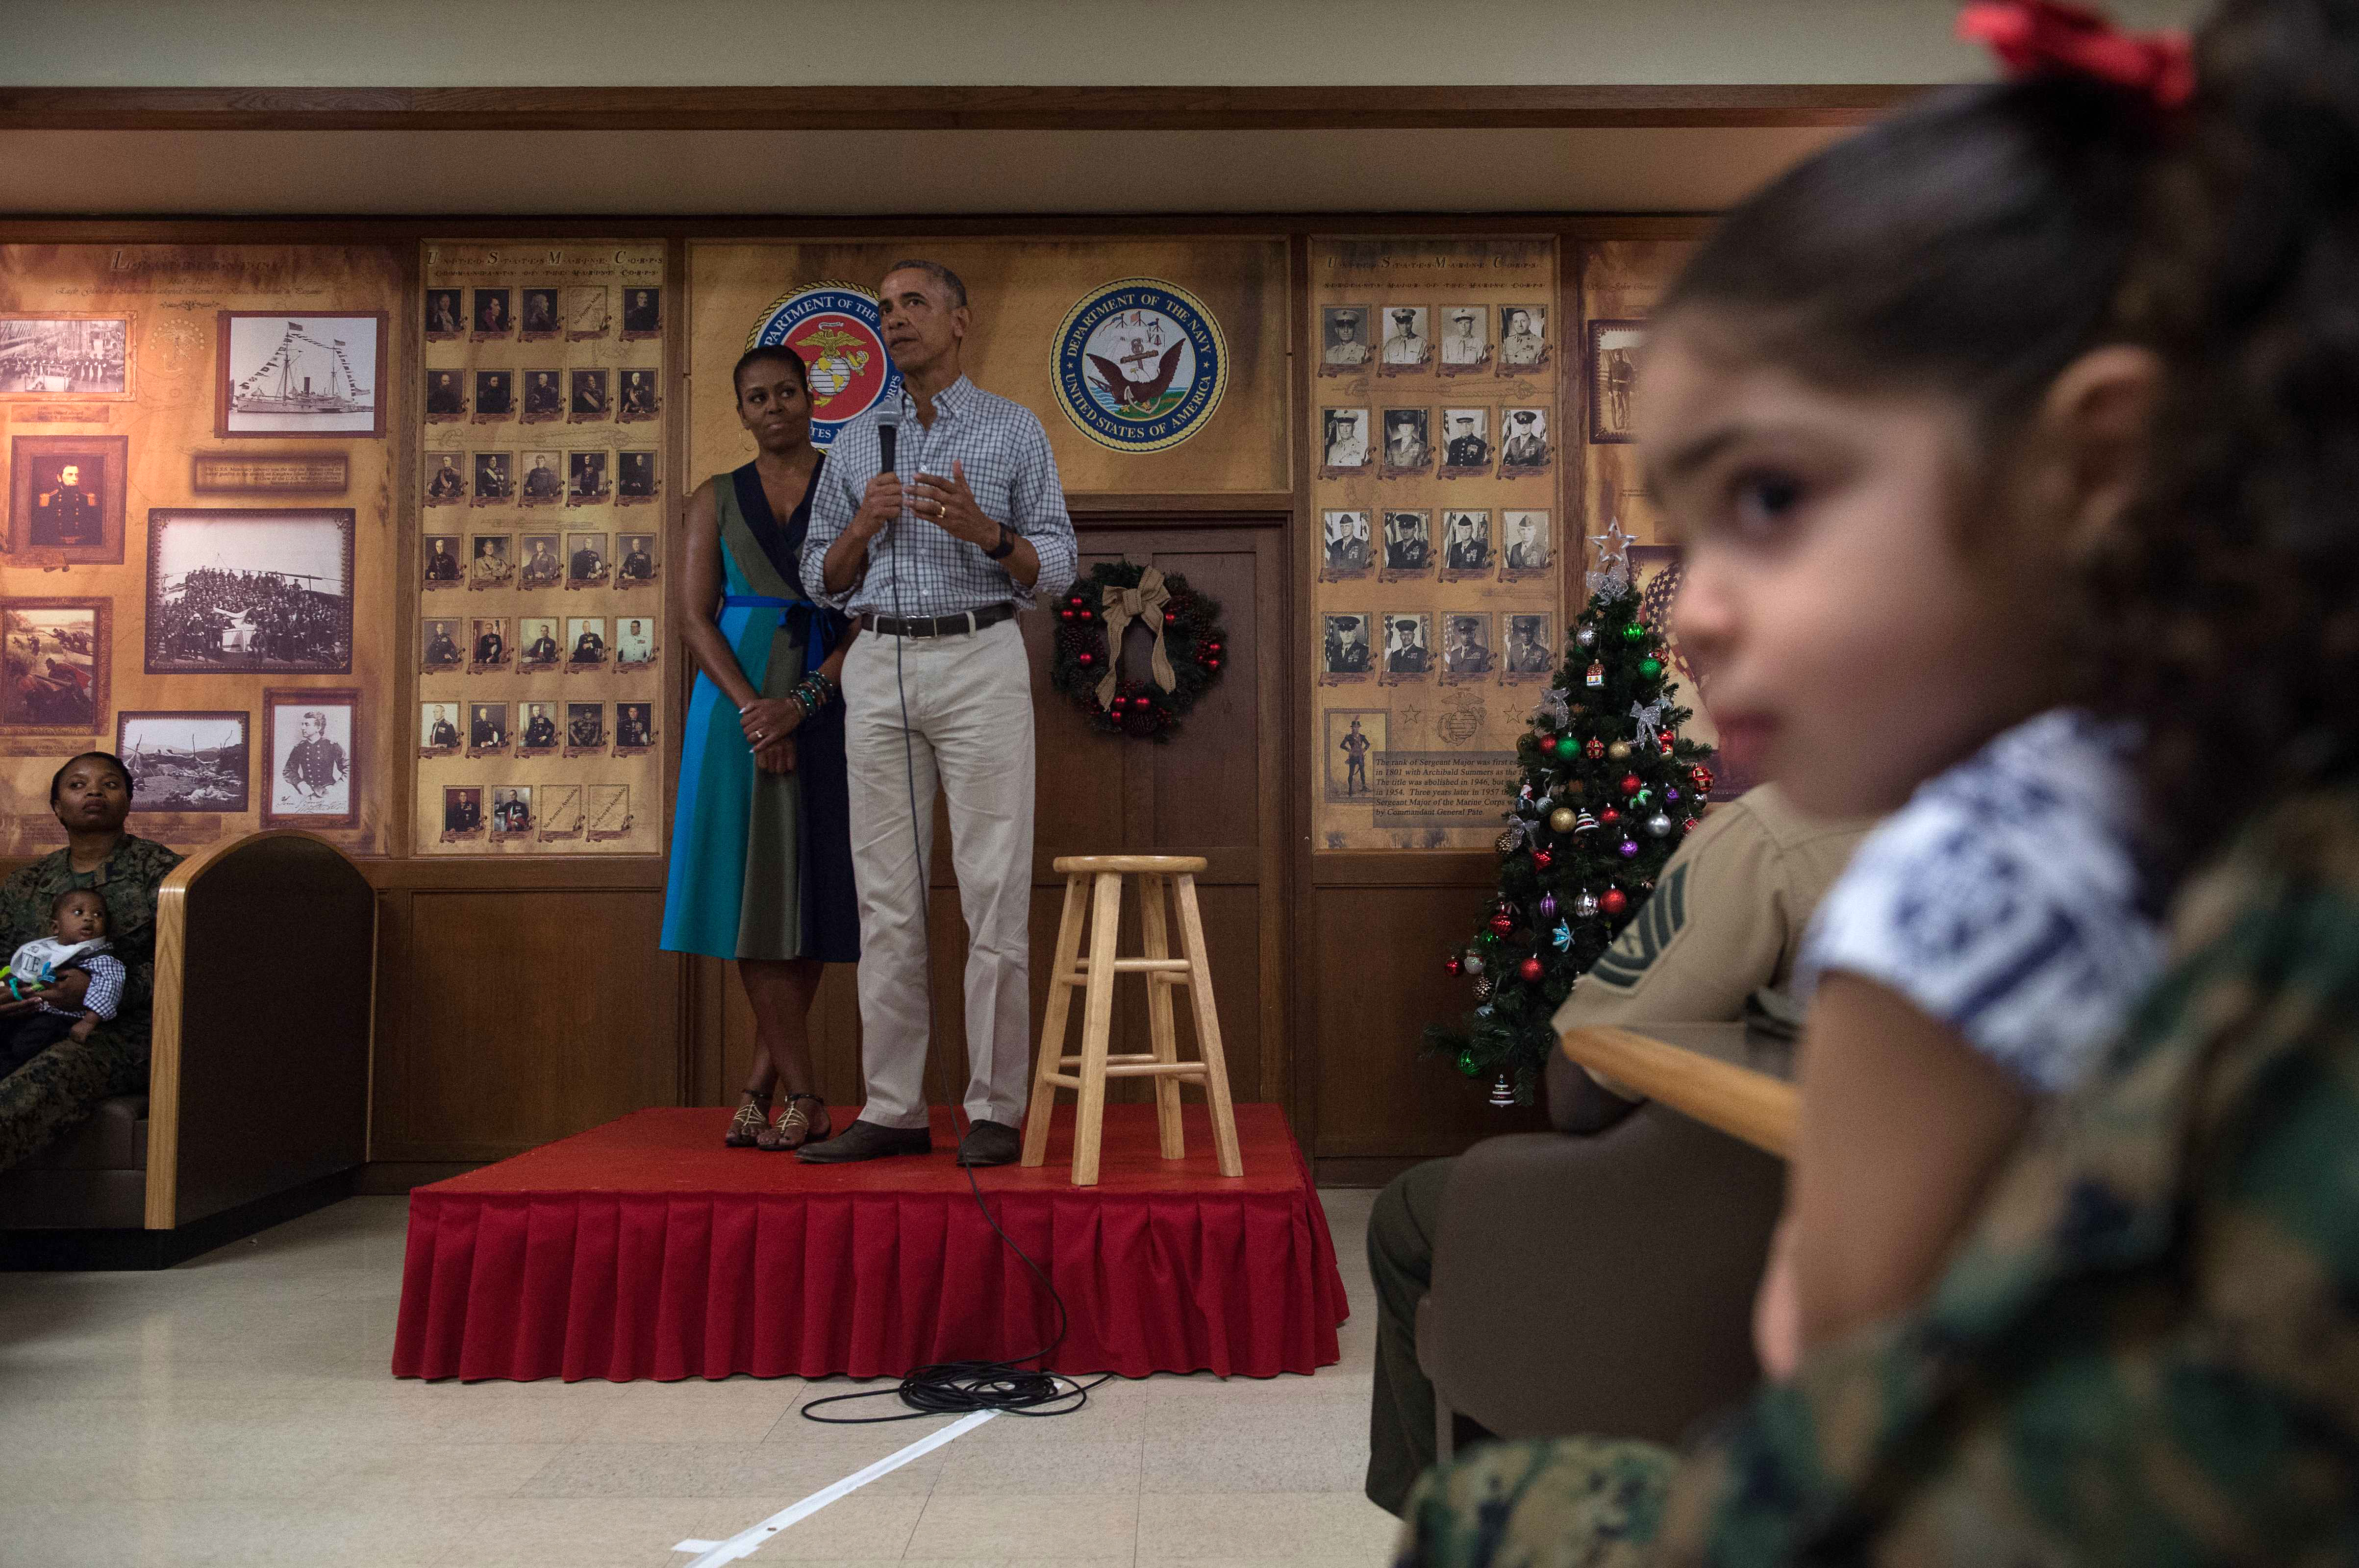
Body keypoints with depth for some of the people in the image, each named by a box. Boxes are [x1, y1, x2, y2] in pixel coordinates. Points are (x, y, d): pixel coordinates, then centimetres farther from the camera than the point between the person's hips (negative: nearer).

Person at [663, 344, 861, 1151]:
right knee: (756, 881, -6)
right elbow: (694, 613, 2)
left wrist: (803, 700, -15)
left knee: (812, 884, -1)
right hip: (741, 697, 1)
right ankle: (805, 1096, -1)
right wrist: (752, 707, -14)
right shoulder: (716, 499, 11)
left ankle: (763, 1084, 10)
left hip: (829, 697, -1)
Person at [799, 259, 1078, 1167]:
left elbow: (1056, 568, 3)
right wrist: (864, 526, -4)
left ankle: (996, 1109, 1)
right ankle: (893, 1109, 8)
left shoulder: (1014, 431, 8)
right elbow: (822, 580, 16)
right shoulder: (856, 443, 17)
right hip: (878, 667, 3)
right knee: (887, 895, 3)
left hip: (979, 660, -3)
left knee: (994, 889, -6)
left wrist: (984, 530, -15)